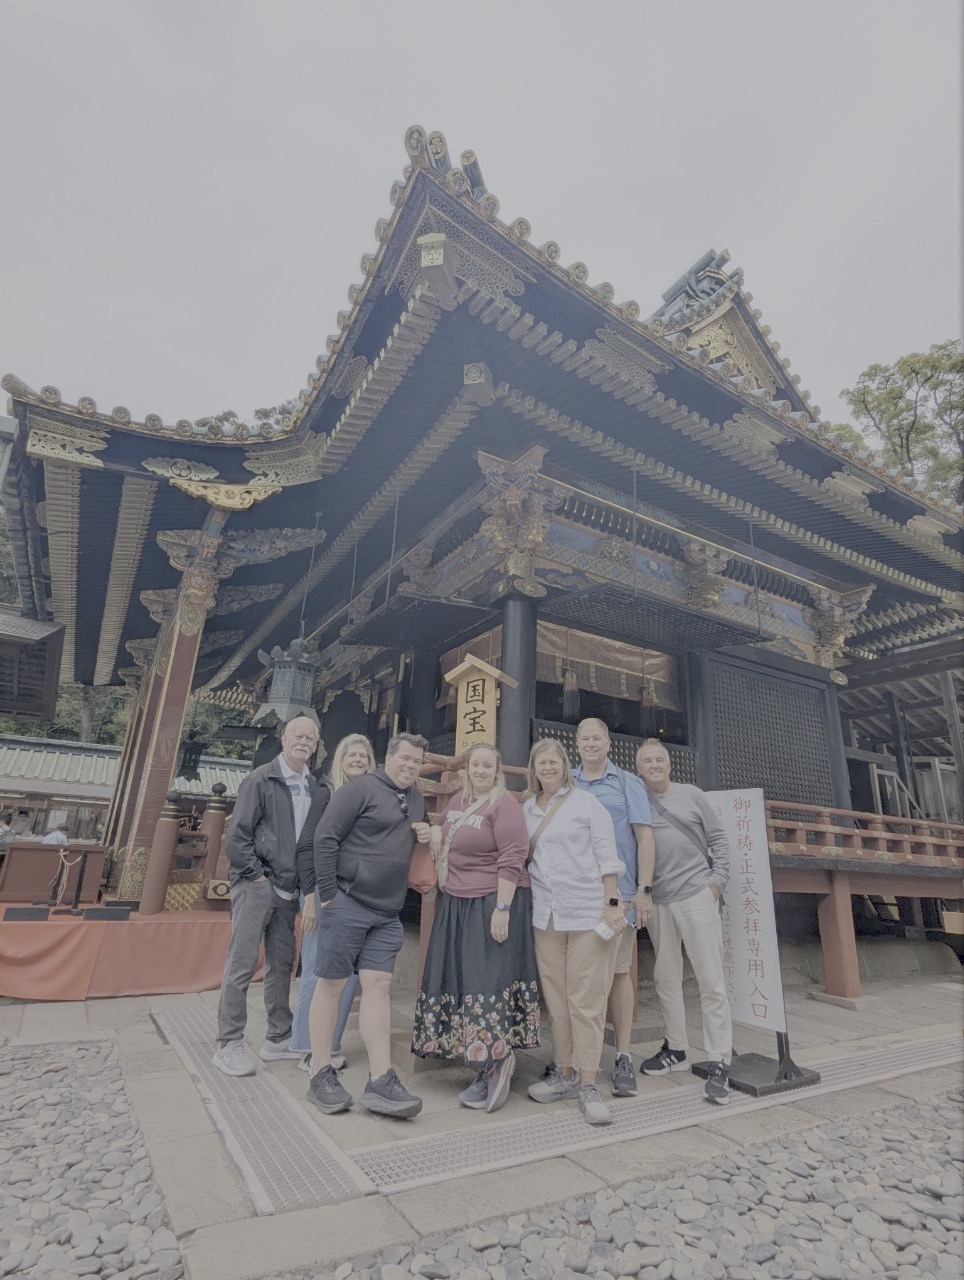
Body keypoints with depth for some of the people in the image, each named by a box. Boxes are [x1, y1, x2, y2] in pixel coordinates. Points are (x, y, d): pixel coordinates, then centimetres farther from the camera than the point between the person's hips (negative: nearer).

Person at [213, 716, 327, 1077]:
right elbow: (237, 836, -10)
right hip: (255, 885, -5)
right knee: (241, 965, 1)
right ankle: (228, 1045, 14)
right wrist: (258, 875, -11)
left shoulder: (318, 790, 6)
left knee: (282, 965, 14)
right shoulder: (261, 780, -8)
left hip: (288, 890, 6)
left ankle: (278, 1039, 26)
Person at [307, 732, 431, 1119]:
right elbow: (325, 838, -13)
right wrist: (328, 894, -13)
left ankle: (380, 1082, 10)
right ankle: (321, 1076, 20)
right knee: (331, 985, 5)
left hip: (388, 913, 6)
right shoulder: (360, 789, -9)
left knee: (379, 986, 5)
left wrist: (425, 837, 3)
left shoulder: (416, 798, 14)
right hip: (347, 904, -6)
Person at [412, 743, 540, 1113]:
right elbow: (442, 829, 30)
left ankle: (497, 1060, 11)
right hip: (456, 905, 8)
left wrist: (502, 908, -21)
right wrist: (435, 832, 6)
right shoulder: (457, 800, 10)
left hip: (493, 904, -8)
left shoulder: (505, 804, -12)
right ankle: (486, 1067, 26)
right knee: (456, 981, 12)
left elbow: (512, 860, -17)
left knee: (488, 981, -7)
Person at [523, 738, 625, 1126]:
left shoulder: (586, 802, -2)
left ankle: (587, 1084, 12)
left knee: (586, 999, 0)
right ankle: (564, 1074, 26)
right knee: (555, 997, 11)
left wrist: (612, 904, -9)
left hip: (588, 912, -4)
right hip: (546, 915, 4)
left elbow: (606, 855, -4)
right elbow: (521, 859, 15)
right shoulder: (526, 810, 9)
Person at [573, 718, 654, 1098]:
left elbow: (645, 838, 2)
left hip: (618, 892, -2)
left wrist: (644, 889, -5)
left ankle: (623, 1057, 14)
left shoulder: (629, 784, 5)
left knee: (618, 973, 2)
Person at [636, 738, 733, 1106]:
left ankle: (719, 1064, 9)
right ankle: (676, 1050, 28)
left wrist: (718, 880, -4)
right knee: (665, 979, 13)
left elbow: (718, 839, 5)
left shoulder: (692, 795, 2)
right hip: (657, 901, 2)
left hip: (696, 896, -2)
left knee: (711, 981, -1)